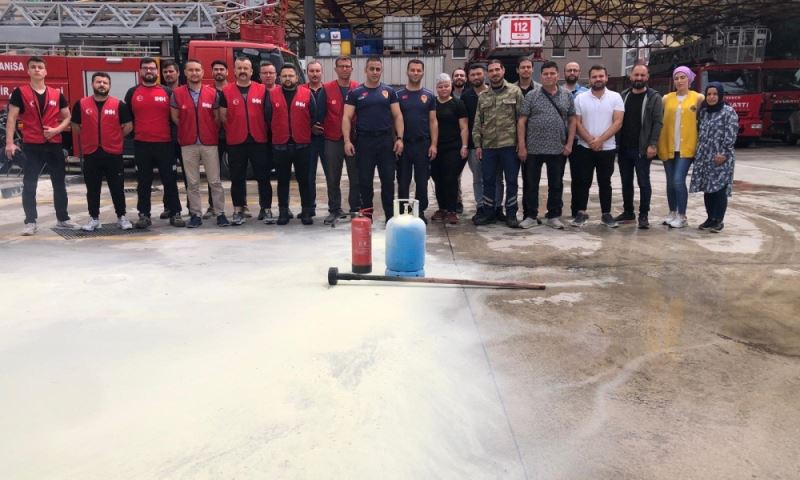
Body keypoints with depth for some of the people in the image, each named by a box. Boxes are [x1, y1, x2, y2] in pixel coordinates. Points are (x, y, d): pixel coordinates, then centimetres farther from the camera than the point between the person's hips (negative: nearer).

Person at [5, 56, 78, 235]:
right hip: (31, 146, -3)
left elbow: (67, 117, 13)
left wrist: (56, 129, -7)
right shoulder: (20, 93, -1)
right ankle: (30, 222, 5)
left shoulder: (57, 94, 7)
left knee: (59, 184, 10)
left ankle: (62, 219, 21)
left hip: (54, 145, 3)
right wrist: (9, 142, -14)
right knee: (29, 185, -1)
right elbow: (12, 118, -5)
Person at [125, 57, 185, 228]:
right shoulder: (132, 93, 7)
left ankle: (174, 213, 9)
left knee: (170, 180, 2)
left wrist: (175, 136, 4)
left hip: (165, 143, -1)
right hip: (141, 144, 1)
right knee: (143, 182, 6)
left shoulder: (168, 92, 4)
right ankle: (144, 215, 13)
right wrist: (133, 132, 9)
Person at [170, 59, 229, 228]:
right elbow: (175, 118, 8)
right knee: (192, 182, 5)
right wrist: (188, 131, 7)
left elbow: (217, 118, 8)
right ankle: (196, 214, 12)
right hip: (188, 144, 0)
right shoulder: (177, 93, 2)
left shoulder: (213, 93, 3)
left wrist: (211, 133, 5)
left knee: (215, 181, 2)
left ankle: (220, 213, 9)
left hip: (210, 143, 0)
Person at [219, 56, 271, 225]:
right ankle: (238, 210, 15)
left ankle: (266, 209, 12)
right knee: (237, 178, 6)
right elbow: (223, 116, 6)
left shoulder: (262, 90, 4)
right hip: (235, 142, 0)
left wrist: (265, 132, 1)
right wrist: (234, 131, 4)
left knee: (263, 176, 3)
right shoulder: (226, 91, 4)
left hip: (259, 141, 0)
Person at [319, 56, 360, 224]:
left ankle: (356, 209, 17)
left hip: (354, 139, 0)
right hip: (332, 140, 0)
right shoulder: (327, 89, 2)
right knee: (332, 178, 4)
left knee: (356, 177, 5)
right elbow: (320, 113, 4)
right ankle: (334, 210, 14)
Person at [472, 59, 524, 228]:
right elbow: (477, 123, 12)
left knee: (511, 181, 4)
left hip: (509, 145, -3)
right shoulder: (483, 96, 12)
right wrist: (477, 145, 4)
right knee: (488, 181, 9)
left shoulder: (515, 91, 1)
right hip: (488, 146, 4)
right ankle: (489, 213, 20)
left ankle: (511, 214, 14)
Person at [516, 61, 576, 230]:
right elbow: (521, 122, -3)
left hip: (558, 149, 2)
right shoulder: (531, 95, 0)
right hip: (533, 149, -2)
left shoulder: (567, 96, 7)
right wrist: (521, 146, -9)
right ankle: (531, 216, 17)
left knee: (556, 185, 9)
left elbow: (572, 121, 9)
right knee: (532, 184, 6)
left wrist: (569, 144, 0)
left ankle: (554, 216, 21)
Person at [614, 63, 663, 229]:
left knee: (643, 182, -1)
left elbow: (657, 123, -7)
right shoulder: (623, 95, 11)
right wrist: (616, 143, 4)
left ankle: (643, 215, 6)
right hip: (623, 147, 5)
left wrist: (652, 144, -16)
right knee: (626, 182, 11)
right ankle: (628, 212, 22)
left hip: (642, 148, -4)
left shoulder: (654, 97, -2)